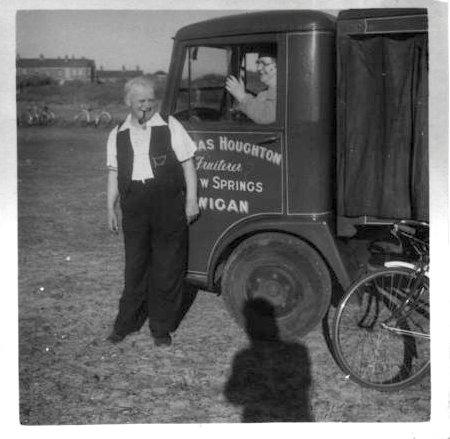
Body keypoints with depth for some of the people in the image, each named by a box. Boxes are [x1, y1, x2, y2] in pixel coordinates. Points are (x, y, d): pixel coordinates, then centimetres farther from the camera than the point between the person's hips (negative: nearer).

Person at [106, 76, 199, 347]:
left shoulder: (170, 127, 2)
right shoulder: (118, 135, 11)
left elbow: (187, 164, 3)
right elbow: (114, 174, 14)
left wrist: (191, 201, -2)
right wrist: (111, 208, 10)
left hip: (169, 205, -2)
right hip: (134, 207, 2)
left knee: (168, 267, 3)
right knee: (135, 266, 8)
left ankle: (162, 327, 15)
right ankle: (128, 322, 22)